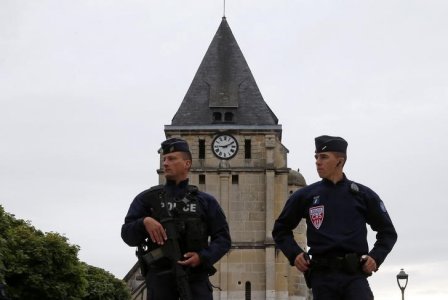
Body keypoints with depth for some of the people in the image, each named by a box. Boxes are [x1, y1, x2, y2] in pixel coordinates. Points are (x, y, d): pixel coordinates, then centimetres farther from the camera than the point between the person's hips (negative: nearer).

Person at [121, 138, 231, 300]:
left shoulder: (205, 201, 14)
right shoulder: (147, 198, 12)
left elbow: (222, 238, 10)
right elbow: (127, 235, 6)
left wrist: (203, 257, -9)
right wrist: (144, 222, -15)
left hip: (195, 274, 0)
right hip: (159, 275, 0)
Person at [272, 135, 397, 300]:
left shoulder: (363, 195, 9)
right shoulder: (304, 196, 10)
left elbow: (388, 232, 18)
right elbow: (280, 229, 21)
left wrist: (376, 257, 1)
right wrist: (294, 254, 5)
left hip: (354, 275, -1)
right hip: (322, 276, 1)